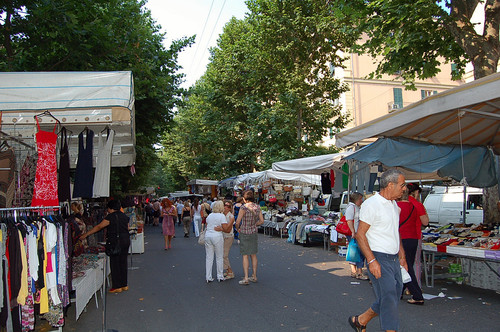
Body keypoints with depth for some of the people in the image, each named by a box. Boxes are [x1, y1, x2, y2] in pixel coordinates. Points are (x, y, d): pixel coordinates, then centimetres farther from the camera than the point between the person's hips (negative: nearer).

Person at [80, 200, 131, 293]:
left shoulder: (110, 217, -11)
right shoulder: (124, 216, 10)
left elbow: (99, 227, -11)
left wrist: (85, 235, -7)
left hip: (116, 242, -7)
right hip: (126, 240, 7)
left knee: (115, 264, 2)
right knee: (123, 262, 14)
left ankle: (117, 287, 6)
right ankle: (124, 285, 21)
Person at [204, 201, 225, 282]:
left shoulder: (209, 215, 12)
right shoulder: (222, 216, -5)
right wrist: (220, 229, 2)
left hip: (207, 236, 5)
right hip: (217, 236, -5)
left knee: (208, 257, 8)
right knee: (219, 257, 7)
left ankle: (208, 277, 11)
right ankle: (220, 277, 13)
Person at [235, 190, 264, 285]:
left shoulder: (244, 207, -17)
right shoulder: (257, 207, 0)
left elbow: (237, 222, -17)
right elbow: (261, 221, 5)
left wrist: (238, 228, 2)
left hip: (244, 233, -5)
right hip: (254, 232, 5)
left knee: (245, 256, -1)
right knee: (253, 255, 14)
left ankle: (246, 278, -1)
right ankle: (254, 276, 21)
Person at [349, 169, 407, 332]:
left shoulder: (394, 204, 14)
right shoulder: (371, 204, -14)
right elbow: (360, 234, -16)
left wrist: (402, 257, 18)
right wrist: (372, 260, -21)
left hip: (394, 259, 9)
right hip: (379, 259, -9)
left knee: (394, 296, 13)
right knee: (388, 298, -7)